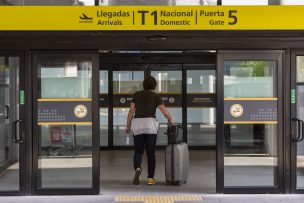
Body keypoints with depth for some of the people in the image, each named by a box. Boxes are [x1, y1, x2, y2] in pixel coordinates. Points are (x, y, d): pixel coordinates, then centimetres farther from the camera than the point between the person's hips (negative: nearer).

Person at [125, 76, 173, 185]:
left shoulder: (136, 94, 11)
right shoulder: (156, 96, 3)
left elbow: (131, 111, 7)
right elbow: (165, 112, 0)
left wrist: (128, 125, 16)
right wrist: (170, 120, 20)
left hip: (137, 125, 2)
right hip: (150, 124, -2)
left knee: (138, 151, 8)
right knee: (151, 152, 8)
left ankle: (137, 169, -21)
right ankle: (150, 178, 4)